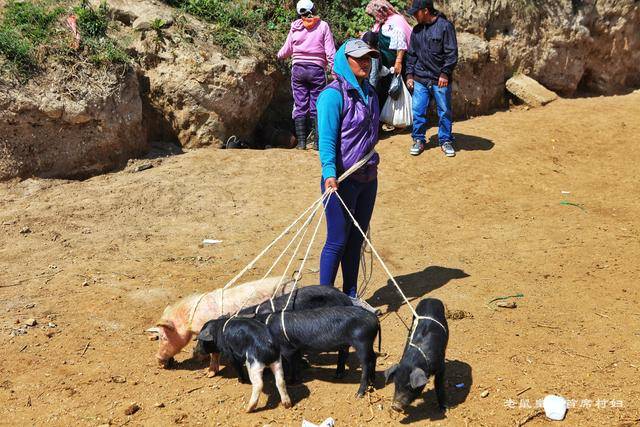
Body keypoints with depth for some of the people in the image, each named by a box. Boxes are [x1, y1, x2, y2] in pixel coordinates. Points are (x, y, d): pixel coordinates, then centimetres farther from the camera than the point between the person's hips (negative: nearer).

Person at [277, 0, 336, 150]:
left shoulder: (295, 27, 5)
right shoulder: (323, 26, -1)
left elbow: (286, 51, 13)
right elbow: (330, 52, -5)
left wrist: (278, 55, 34)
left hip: (298, 69, 2)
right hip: (317, 70, -2)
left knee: (300, 106, 5)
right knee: (316, 107, 3)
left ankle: (301, 142, 4)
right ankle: (318, 142, 2)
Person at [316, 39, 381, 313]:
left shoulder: (369, 93, 11)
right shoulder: (334, 94, -13)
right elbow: (326, 139, -19)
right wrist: (329, 174, -30)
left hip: (367, 178, 8)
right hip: (342, 180, -8)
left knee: (357, 239, 14)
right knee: (338, 240, -2)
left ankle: (350, 296, 25)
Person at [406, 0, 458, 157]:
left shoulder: (445, 26, -8)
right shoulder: (417, 30, 9)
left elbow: (451, 53, -10)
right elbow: (412, 54, 15)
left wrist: (445, 73, -14)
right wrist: (410, 74, 9)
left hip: (440, 80, -4)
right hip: (420, 79, 4)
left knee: (444, 111, 5)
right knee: (418, 110, 3)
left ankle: (445, 141, 17)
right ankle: (419, 140, 16)